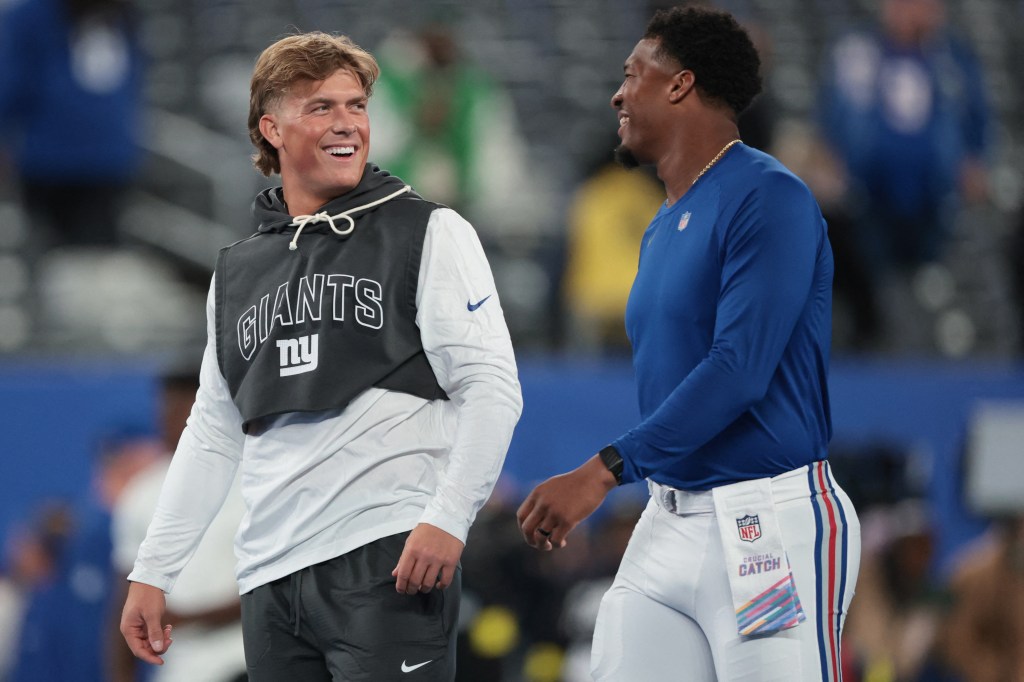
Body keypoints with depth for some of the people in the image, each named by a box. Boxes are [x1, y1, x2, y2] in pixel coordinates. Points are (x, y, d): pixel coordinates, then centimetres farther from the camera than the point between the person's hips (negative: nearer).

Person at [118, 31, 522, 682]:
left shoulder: (432, 233, 4)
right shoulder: (238, 272, 19)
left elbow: (492, 386, -4)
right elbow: (214, 434, 23)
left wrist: (448, 517, -17)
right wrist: (152, 572, 17)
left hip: (390, 560, -5)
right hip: (271, 577, 5)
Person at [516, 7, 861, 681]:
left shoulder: (767, 198, -12)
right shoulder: (664, 227, 16)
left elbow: (738, 369, -21)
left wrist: (604, 471, -22)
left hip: (769, 521, -8)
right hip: (668, 518, 8)